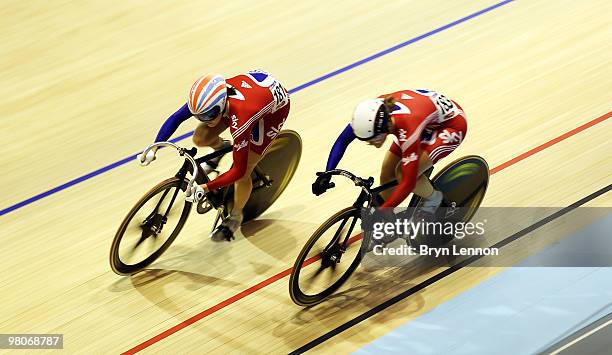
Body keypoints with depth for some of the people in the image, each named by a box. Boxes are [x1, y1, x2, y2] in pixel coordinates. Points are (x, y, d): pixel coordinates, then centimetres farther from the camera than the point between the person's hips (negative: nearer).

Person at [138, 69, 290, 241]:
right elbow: (176, 118, -13)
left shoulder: (240, 121, -43)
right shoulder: (205, 98, -29)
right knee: (200, 138, -10)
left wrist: (206, 187, -39)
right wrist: (153, 148, -21)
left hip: (276, 106, -6)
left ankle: (235, 217, 22)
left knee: (243, 173, -8)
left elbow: (239, 171, -36)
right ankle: (222, 147, 27)